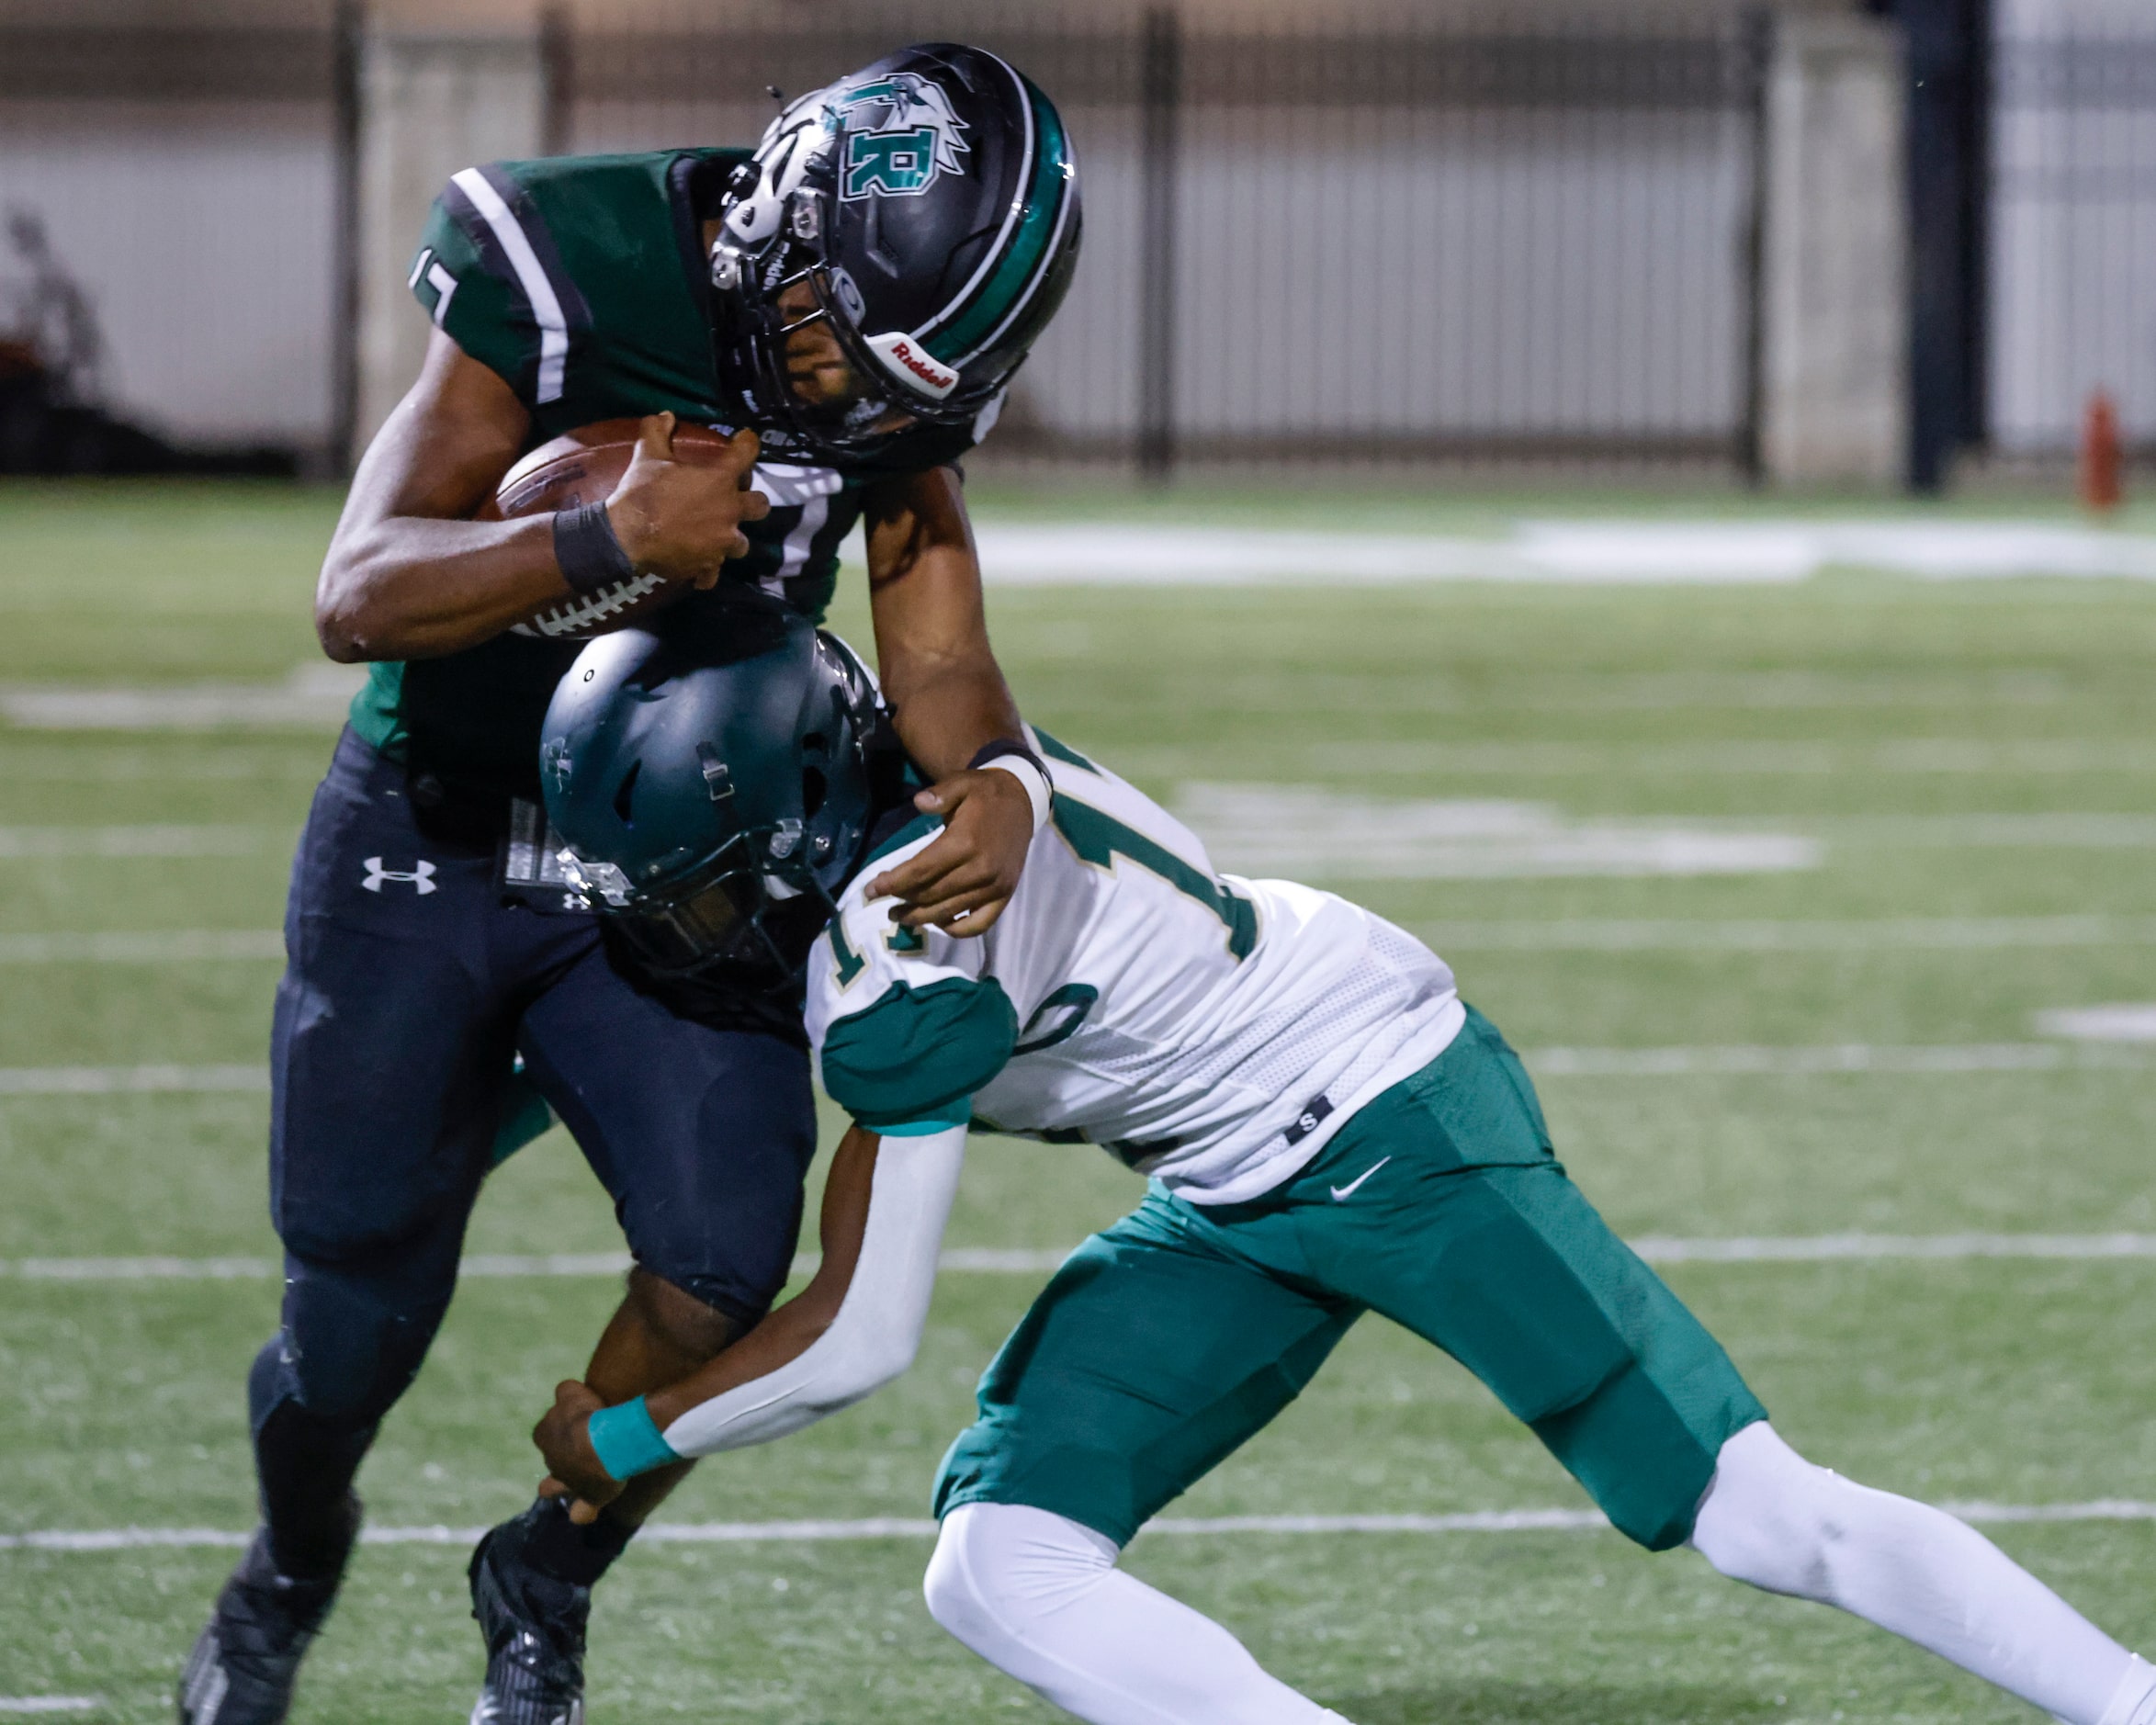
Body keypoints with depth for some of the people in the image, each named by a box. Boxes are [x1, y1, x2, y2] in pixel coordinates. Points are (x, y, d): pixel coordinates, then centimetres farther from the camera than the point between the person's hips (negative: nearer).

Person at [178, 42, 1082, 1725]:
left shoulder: (899, 373, -12)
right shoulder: (570, 269, -26)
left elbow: (936, 655, -12)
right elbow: (362, 595, -28)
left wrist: (999, 780, -36)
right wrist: (604, 540, -45)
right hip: (431, 845, -3)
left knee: (720, 1274, -14)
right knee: (357, 1321, 2)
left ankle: (544, 1587, 15)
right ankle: (293, 1560, 37)